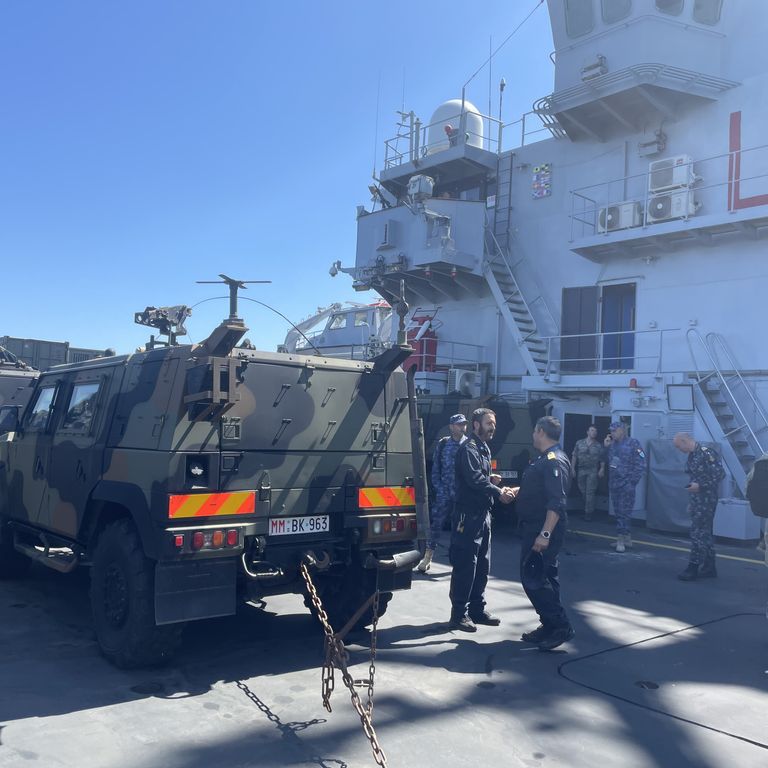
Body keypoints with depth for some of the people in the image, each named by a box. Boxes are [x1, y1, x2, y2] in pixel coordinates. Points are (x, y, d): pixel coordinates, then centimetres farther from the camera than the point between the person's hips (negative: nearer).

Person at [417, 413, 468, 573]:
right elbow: (435, 469, 5)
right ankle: (428, 557, 7)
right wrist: (439, 489, -3)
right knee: (436, 523, -1)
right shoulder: (442, 444, 4)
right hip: (444, 493, 0)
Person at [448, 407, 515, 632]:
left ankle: (477, 609, 24)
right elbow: (474, 479, -25)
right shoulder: (468, 448, -13)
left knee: (482, 565, 14)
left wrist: (491, 480, 4)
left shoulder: (484, 448, 17)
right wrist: (498, 492, -29)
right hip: (468, 515, -10)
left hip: (483, 513, 10)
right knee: (465, 565, -6)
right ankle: (459, 614, 2)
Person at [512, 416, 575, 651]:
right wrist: (516, 491, 30)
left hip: (543, 529, -11)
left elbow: (557, 502, -27)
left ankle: (561, 626, -3)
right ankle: (550, 626, 23)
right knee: (544, 576, 15)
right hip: (537, 527, 11)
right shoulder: (546, 459, 13)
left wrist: (545, 534, -31)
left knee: (532, 577, -9)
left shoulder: (554, 461, -19)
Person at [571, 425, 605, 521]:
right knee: (583, 491, 7)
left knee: (590, 492, -7)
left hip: (592, 471, -2)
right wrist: (572, 468, 0)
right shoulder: (579, 443, 5)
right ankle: (590, 508, 25)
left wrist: (602, 469, -11)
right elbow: (574, 456, 6)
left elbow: (602, 459, 4)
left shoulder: (598, 446, 5)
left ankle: (588, 512, -3)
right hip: (581, 470, 2)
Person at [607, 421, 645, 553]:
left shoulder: (633, 444, -8)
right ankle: (627, 539, 21)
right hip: (613, 484, 7)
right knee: (618, 513, 12)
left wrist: (632, 482, -14)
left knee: (623, 513, -5)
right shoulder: (612, 445, 11)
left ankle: (621, 539, -1)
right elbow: (608, 462, 16)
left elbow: (640, 464, -11)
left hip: (626, 485, -7)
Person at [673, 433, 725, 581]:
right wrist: (692, 502, 21)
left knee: (698, 533, -7)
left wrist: (700, 486, -21)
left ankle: (693, 568, -3)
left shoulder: (706, 453, -16)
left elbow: (720, 474, -20)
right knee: (704, 533, 13)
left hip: (706, 499, -9)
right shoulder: (691, 456, 13)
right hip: (697, 500, 9)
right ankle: (709, 568, 21)